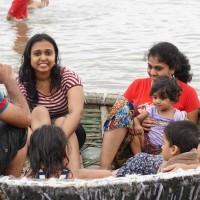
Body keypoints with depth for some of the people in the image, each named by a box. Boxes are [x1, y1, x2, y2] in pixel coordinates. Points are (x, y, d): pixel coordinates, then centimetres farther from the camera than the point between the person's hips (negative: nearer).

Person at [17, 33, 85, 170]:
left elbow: (76, 112, -29)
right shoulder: (23, 84, -8)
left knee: (61, 121, -31)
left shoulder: (68, 77, -12)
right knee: (39, 111, -26)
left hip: (69, 131, -1)